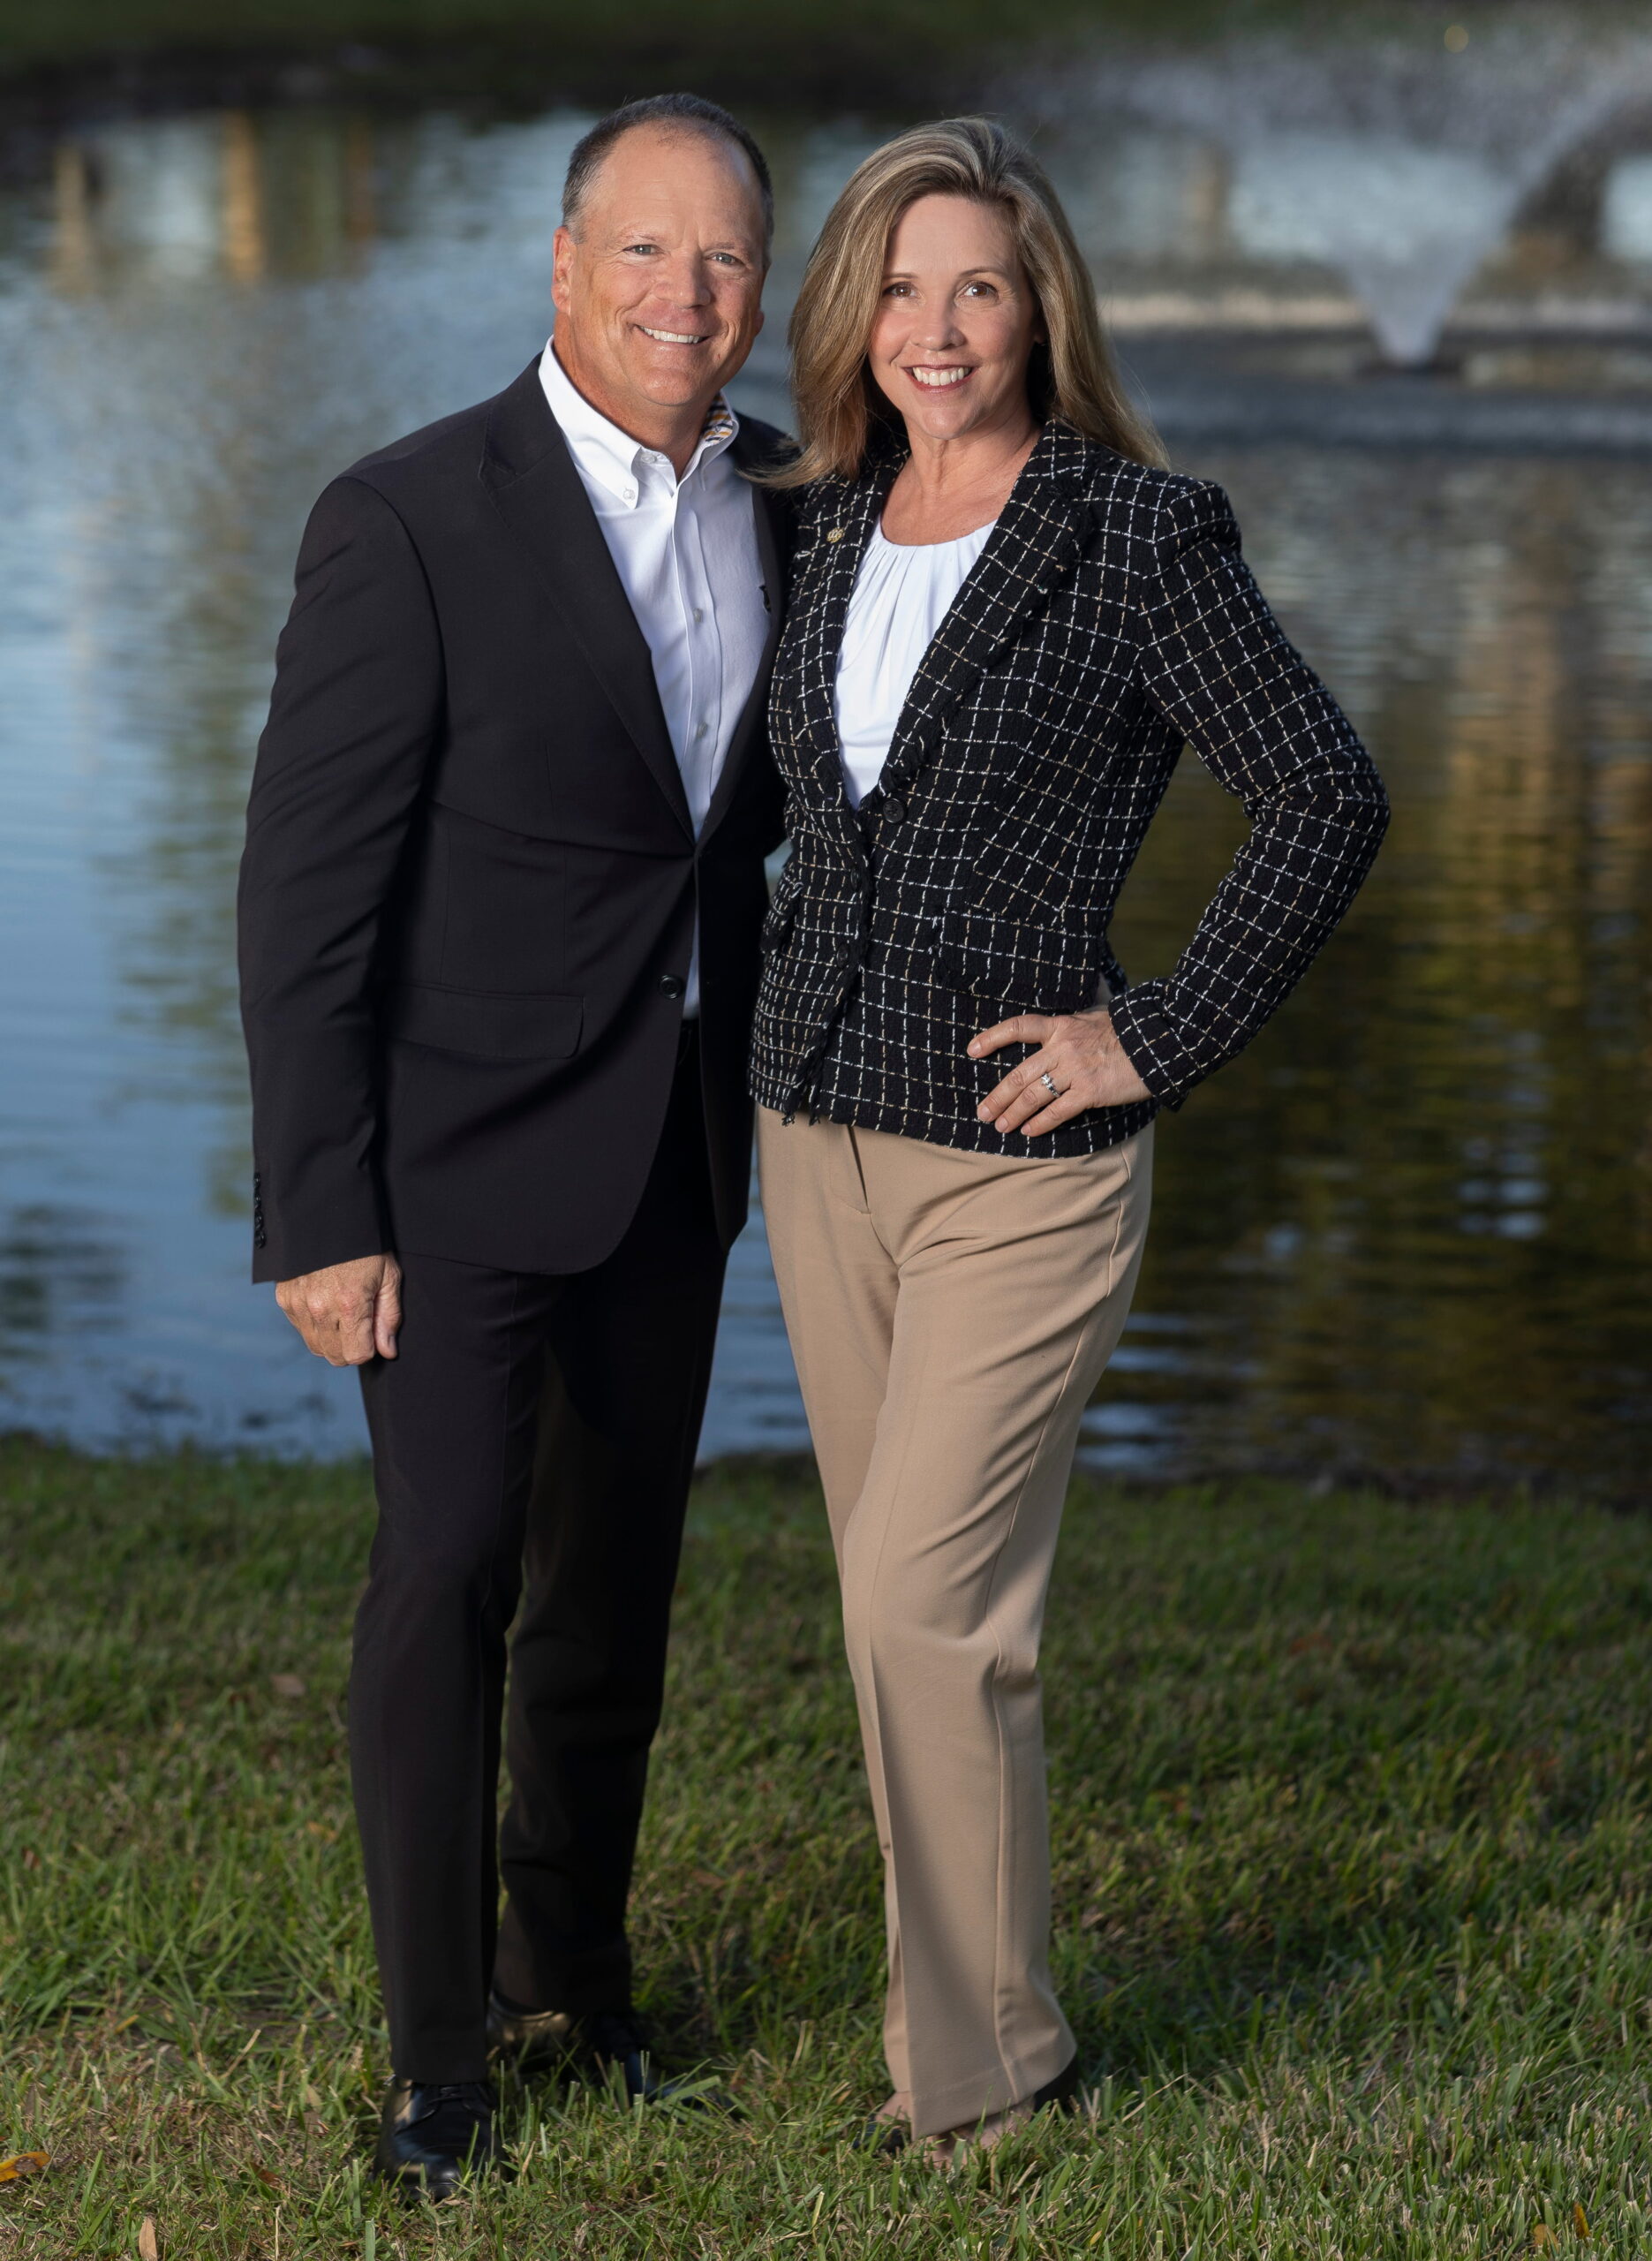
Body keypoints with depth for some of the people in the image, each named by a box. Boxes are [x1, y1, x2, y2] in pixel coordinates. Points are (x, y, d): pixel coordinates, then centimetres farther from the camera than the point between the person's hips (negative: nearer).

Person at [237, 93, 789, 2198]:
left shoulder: (786, 506, 3)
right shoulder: (409, 522, -16)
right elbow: (306, 896, -15)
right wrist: (316, 1217, -16)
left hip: (676, 1155, 6)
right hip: (463, 1155, -6)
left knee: (614, 1578, 14)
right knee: (448, 1570, -9)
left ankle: (567, 1971, 31)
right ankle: (436, 2050, 3)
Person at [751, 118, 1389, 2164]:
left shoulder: (1141, 535, -11)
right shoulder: (826, 533, 8)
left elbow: (1329, 800, -12)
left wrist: (1163, 1038, -13)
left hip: (1018, 1153, -6)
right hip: (816, 1129, 6)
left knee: (920, 1600, -8)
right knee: (909, 1600, 12)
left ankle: (979, 2060, 6)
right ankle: (961, 2007, 24)